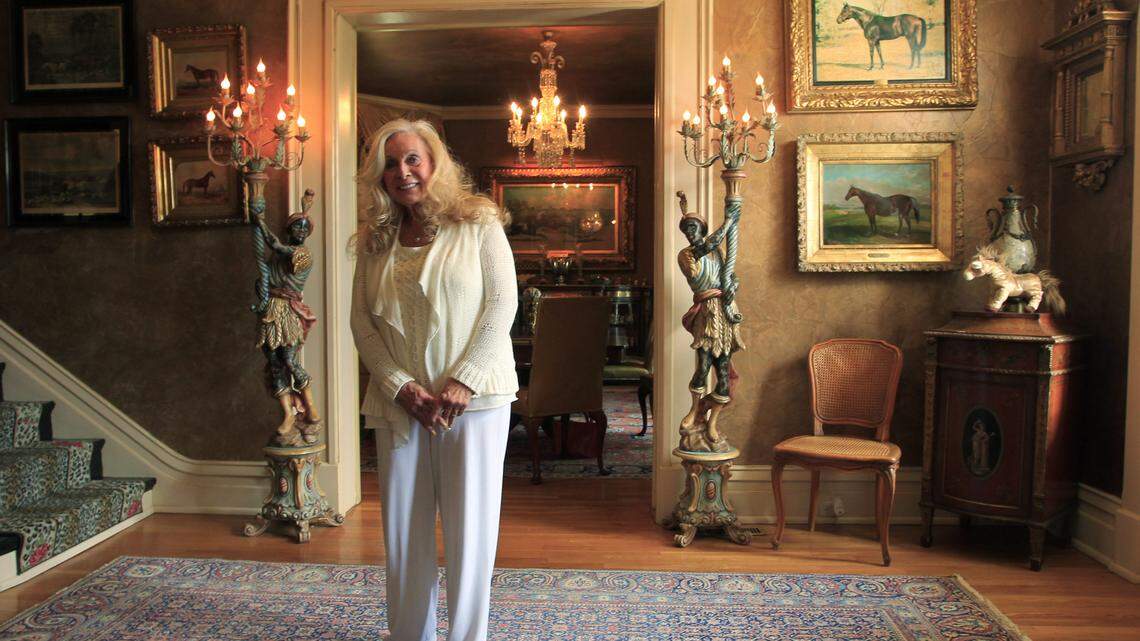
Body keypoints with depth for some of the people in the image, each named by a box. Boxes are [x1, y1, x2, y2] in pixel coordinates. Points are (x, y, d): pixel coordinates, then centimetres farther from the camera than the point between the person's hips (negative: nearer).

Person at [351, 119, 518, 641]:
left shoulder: (478, 223, 0)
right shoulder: (374, 240, 9)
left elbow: (502, 303, -6)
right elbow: (362, 322, 5)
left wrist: (463, 382, -14)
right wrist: (401, 386, -8)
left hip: (474, 399, -3)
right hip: (399, 402, 3)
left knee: (469, 525, 2)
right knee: (403, 526, 9)